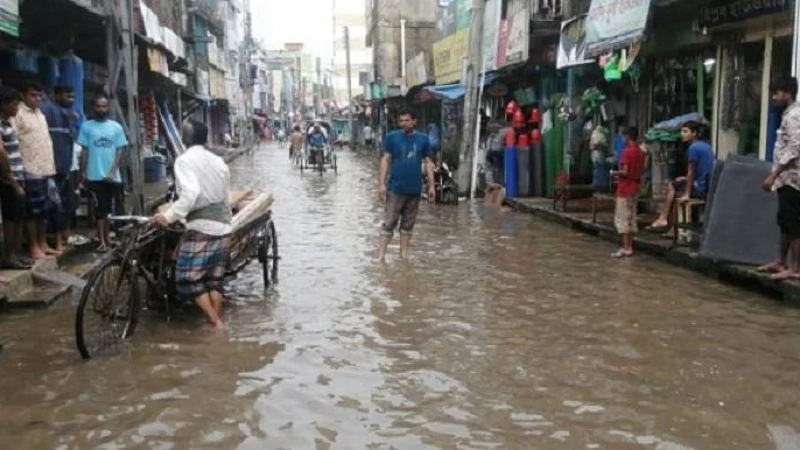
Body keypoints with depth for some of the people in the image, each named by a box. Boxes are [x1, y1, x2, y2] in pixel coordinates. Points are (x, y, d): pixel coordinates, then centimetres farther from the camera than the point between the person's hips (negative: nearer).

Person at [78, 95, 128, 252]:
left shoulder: (116, 127, 4)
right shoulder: (87, 126, 2)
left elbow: (120, 150, 2)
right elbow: (84, 151, 3)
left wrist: (113, 172, -7)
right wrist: (83, 173, -1)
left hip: (112, 176, 2)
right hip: (94, 175, -2)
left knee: (109, 207, 11)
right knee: (100, 208, -2)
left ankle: (107, 236, 25)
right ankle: (102, 241, -2)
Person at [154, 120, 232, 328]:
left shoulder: (185, 160, -7)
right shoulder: (218, 161, 15)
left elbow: (190, 193, -23)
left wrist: (169, 216, -24)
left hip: (201, 227, -7)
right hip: (223, 227, 7)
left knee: (188, 278, 0)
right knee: (214, 279, 13)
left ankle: (215, 323, -4)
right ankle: (218, 322, 13)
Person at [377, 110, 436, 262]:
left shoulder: (423, 139, 2)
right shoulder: (392, 137, -3)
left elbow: (428, 163, 8)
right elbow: (385, 160, -3)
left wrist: (431, 185, 5)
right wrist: (382, 183, -9)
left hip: (414, 189, 3)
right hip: (395, 188, -2)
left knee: (408, 223, 12)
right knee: (389, 222, -1)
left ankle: (404, 255, 21)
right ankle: (381, 254, 1)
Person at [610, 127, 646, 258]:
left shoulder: (626, 151, -16)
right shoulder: (640, 152, 10)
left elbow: (625, 172, -21)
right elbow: (642, 171, 15)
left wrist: (614, 173, -4)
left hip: (625, 190, -9)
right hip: (635, 189, 9)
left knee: (622, 219, -6)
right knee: (631, 218, 12)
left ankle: (626, 249, -9)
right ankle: (629, 247, 13)